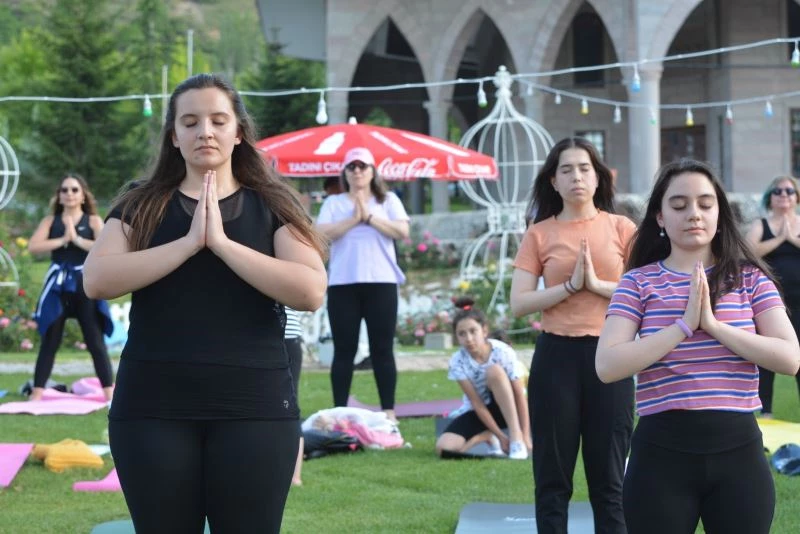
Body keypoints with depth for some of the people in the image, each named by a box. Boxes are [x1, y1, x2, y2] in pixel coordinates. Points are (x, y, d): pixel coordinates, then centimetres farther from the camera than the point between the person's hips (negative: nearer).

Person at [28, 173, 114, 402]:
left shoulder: (93, 221, 3)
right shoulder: (50, 221, 8)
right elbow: (33, 246, -7)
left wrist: (76, 239, -13)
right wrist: (63, 239, -12)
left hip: (85, 285, -2)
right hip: (58, 287, 2)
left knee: (95, 341, -1)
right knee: (49, 341, 4)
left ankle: (110, 393, -1)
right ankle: (37, 393, 5)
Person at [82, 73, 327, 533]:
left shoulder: (271, 206, 6)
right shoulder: (140, 206, 9)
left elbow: (311, 291, -10)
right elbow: (97, 280, -8)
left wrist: (221, 242, -12)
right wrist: (189, 242, -13)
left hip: (254, 408, -1)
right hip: (153, 409, 1)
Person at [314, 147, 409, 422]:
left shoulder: (388, 200, 10)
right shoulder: (333, 203, 10)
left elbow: (402, 231, -5)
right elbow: (321, 234, -5)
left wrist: (369, 216, -9)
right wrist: (353, 219, -11)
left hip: (381, 283, 0)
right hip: (342, 284, 0)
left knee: (382, 349, 1)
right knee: (344, 350, 1)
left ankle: (389, 410, 5)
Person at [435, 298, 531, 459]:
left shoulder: (503, 353, -22)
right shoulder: (458, 362, -18)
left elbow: (520, 395, -19)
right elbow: (477, 404, -16)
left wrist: (525, 436, -21)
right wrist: (501, 437, -18)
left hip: (505, 409, -2)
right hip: (476, 413, 2)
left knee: (495, 371, -32)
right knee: (444, 448, -25)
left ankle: (516, 438, -26)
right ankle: (488, 437, 5)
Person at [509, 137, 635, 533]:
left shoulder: (621, 229, 4)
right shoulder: (539, 234, 4)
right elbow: (519, 304, -4)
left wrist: (597, 284, -13)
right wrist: (570, 285, -13)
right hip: (556, 356, 0)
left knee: (609, 477, 5)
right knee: (552, 477, 5)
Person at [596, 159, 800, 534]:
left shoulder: (750, 279, 5)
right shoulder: (639, 282, 2)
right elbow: (607, 366, -11)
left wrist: (714, 325, -15)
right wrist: (684, 326, -16)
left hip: (738, 450, 1)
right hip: (662, 451, -1)